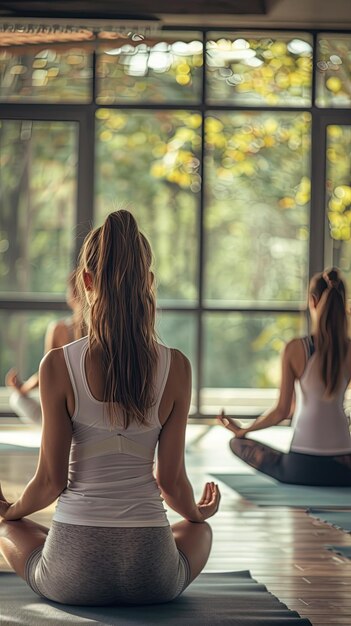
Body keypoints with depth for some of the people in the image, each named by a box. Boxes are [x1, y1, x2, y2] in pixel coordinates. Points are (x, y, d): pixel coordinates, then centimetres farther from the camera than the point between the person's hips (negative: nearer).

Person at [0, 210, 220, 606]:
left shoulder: (58, 366, -10)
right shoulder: (175, 368, -6)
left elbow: (51, 480, -5)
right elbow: (171, 479, 0)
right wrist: (199, 512, 24)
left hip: (74, 571, -2)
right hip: (152, 575, 2)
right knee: (199, 530, 38)